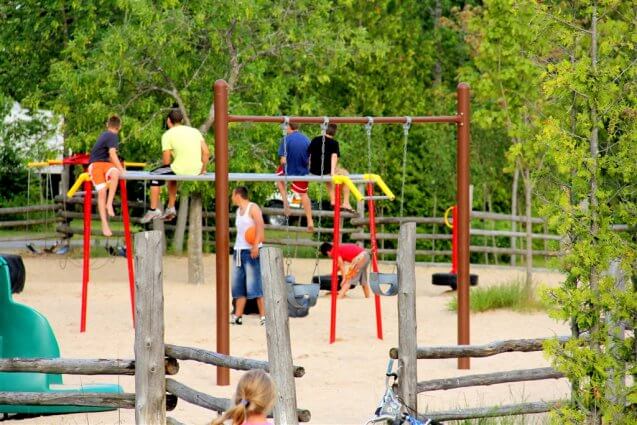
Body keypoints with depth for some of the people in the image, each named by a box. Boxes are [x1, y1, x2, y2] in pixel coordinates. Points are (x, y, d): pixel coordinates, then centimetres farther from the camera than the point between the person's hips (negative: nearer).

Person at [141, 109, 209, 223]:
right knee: (171, 176, 35)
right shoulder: (195, 131, 13)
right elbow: (206, 152, 6)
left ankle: (153, 210, 20)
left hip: (180, 170, -6)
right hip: (196, 171, 6)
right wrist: (202, 170, 16)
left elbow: (166, 161, -4)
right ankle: (171, 208, 39)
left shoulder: (168, 135, -2)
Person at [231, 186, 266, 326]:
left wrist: (256, 245, -25)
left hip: (251, 251, -8)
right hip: (239, 250, 8)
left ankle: (263, 316, -11)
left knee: (255, 285, -11)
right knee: (238, 286, 5)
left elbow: (260, 227, -16)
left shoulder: (253, 208, -6)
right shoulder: (238, 210, 19)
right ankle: (237, 316, 6)